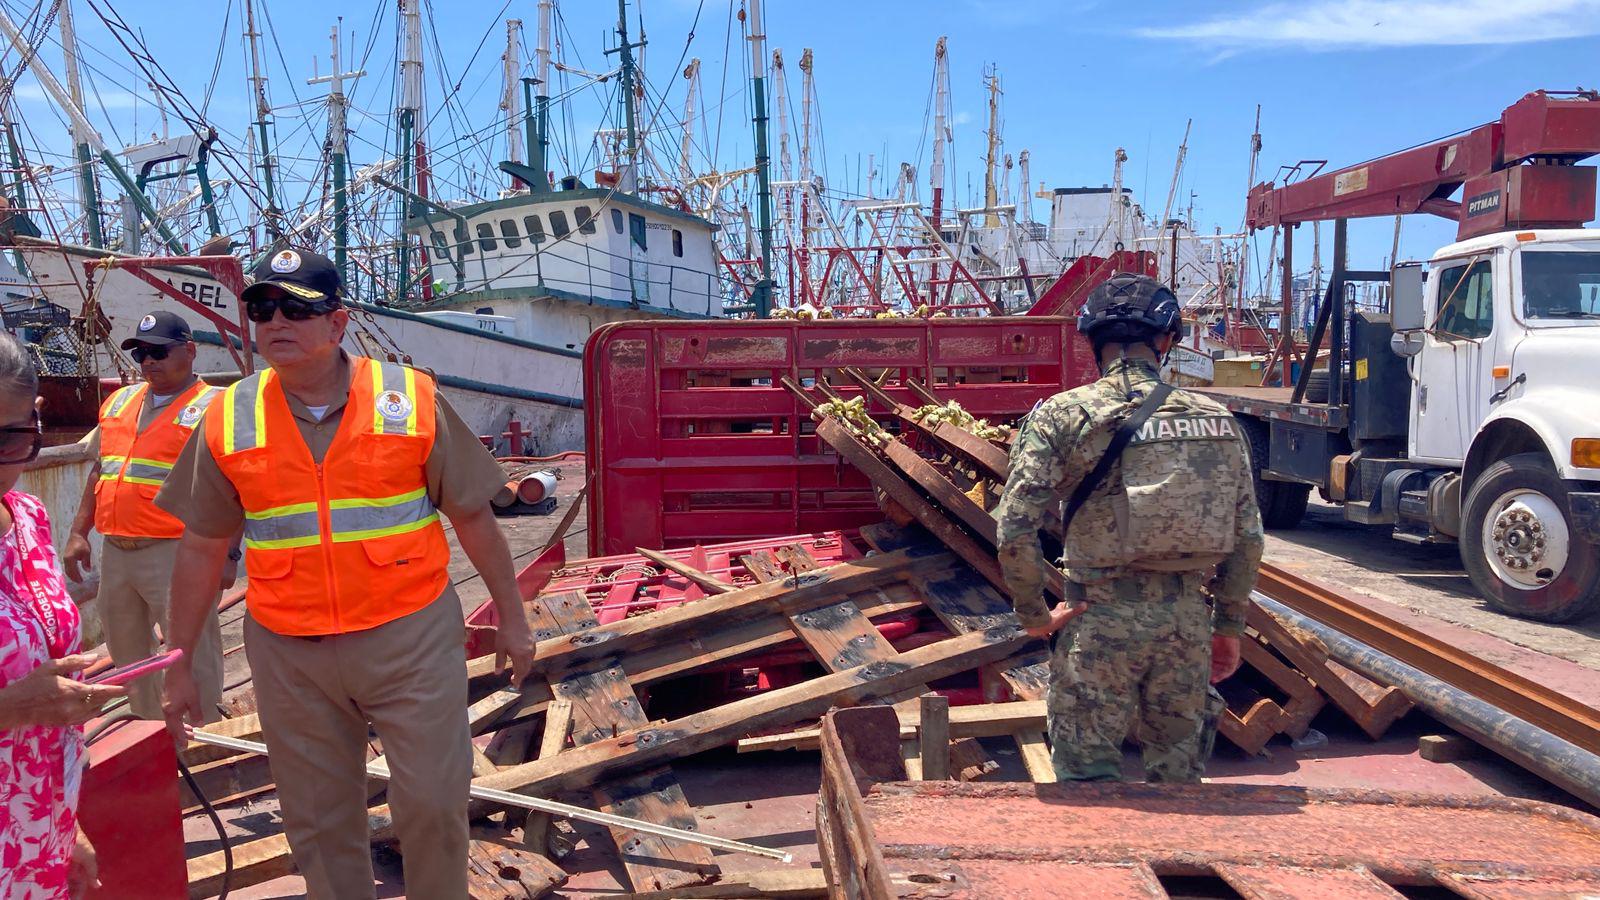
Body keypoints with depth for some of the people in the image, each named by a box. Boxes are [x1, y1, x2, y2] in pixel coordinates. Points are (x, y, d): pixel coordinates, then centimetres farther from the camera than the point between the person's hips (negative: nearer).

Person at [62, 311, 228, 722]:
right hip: (115, 553, 8)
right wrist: (78, 533, 15)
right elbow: (98, 471, 22)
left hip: (176, 554, -7)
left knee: (192, 655, -4)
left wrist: (228, 554, -16)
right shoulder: (119, 402, 16)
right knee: (127, 652, 18)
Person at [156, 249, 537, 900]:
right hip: (288, 657, 2)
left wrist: (512, 618, 5)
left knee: (434, 803, 4)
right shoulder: (228, 420, 1)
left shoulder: (412, 400, -5)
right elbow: (202, 548, 8)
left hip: (412, 637, -2)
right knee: (318, 822, 13)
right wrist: (178, 664, 10)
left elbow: (472, 515, 1)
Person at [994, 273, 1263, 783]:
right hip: (1188, 618, 4)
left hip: (1102, 618, -4)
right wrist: (1230, 624, 18)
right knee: (1179, 773, 21)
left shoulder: (1064, 415, -8)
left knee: (1088, 776, 10)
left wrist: (1034, 615, 2)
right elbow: (1247, 538, 7)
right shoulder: (1216, 420, 3)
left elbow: (1015, 530, -13)